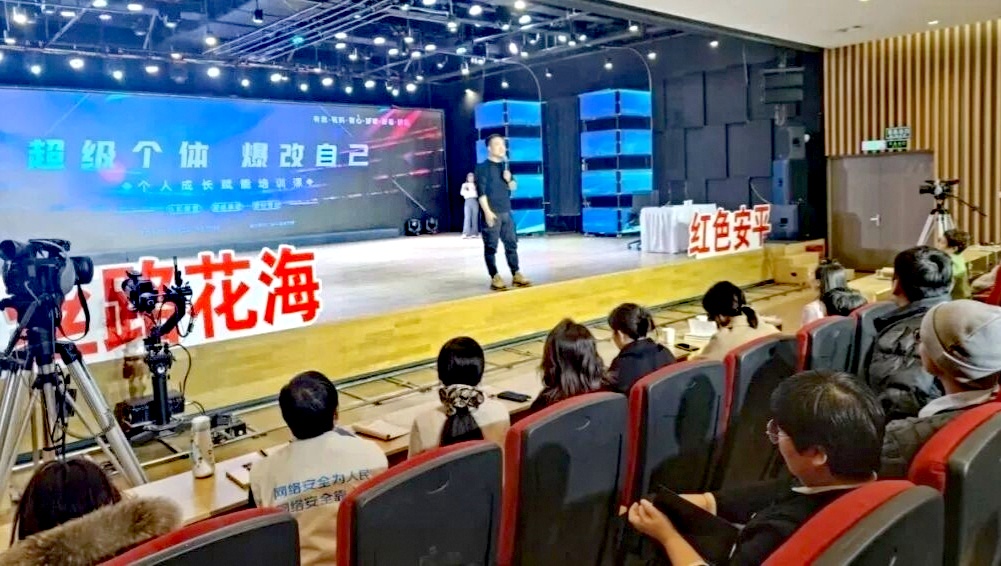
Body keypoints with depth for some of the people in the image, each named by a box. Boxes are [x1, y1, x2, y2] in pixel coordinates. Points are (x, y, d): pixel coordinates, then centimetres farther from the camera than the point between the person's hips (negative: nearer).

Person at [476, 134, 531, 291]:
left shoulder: (505, 166, 15)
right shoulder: (483, 167, -6)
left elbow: (514, 187, 18)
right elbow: (481, 191, -12)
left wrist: (509, 180, -4)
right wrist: (487, 211, -18)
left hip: (506, 212, 7)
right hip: (492, 213, -7)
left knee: (511, 243, 7)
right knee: (491, 246, -3)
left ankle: (516, 275, 14)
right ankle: (495, 278, 2)